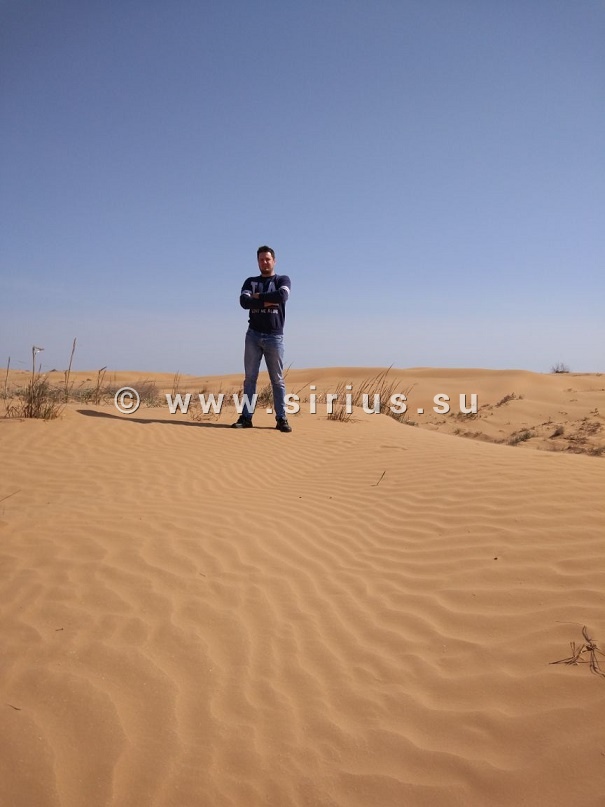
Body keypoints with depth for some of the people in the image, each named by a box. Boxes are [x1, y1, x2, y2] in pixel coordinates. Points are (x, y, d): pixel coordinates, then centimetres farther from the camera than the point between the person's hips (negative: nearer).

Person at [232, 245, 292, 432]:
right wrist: (268, 301, -12)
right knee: (250, 378, 1)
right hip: (253, 335, 2)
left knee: (277, 380, 0)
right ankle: (246, 417, 2)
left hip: (274, 337, -2)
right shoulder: (250, 282, 14)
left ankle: (281, 418, 1)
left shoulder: (283, 280, 9)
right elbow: (244, 302, -5)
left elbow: (282, 296, -14)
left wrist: (258, 296, -5)